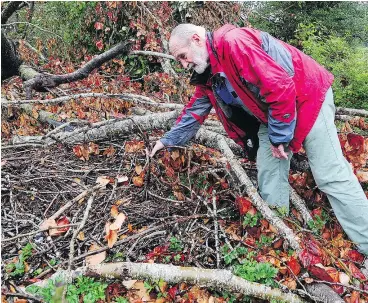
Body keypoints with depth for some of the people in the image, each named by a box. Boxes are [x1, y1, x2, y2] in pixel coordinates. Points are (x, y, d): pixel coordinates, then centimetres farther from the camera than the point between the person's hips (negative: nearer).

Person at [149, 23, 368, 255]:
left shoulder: (233, 42, -26)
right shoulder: (207, 75, 5)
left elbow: (279, 86, -30)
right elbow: (195, 111, 19)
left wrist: (279, 136, -21)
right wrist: (168, 140, 21)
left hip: (307, 96, -9)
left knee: (330, 177, -10)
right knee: (269, 178, 6)